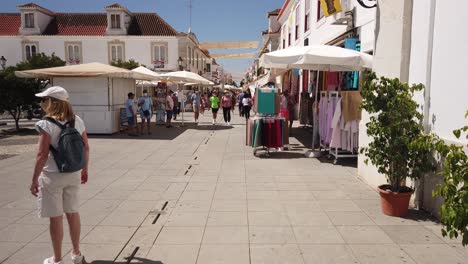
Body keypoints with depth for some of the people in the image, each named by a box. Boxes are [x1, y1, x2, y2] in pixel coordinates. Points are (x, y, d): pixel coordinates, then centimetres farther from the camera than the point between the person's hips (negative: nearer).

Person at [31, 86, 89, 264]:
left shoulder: (47, 124, -16)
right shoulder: (77, 121, -1)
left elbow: (42, 155, -19)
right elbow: (86, 148, 4)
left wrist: (34, 180, -10)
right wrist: (85, 169, 16)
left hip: (52, 176, -5)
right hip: (73, 174, 5)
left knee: (56, 217, 7)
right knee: (73, 213, 17)